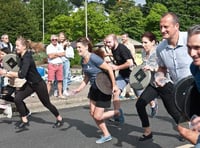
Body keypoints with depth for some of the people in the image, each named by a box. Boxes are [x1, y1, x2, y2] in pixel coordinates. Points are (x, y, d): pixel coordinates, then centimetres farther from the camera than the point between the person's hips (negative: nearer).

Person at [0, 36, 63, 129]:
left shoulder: (27, 58, -30)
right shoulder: (21, 57, -3)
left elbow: (22, 75, -40)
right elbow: (21, 72, 7)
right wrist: (9, 75, -7)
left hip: (39, 84, -8)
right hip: (30, 83, 8)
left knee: (46, 103, 10)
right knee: (17, 99, -8)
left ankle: (59, 119, 33)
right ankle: (24, 121, 5)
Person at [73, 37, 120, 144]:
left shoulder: (93, 58, -24)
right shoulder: (83, 61, 2)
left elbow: (109, 69, -22)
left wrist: (114, 85, -19)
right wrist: (79, 89, 1)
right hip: (94, 88, 9)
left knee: (97, 116, -5)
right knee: (92, 113, 9)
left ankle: (117, 112, 19)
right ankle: (106, 135, 24)